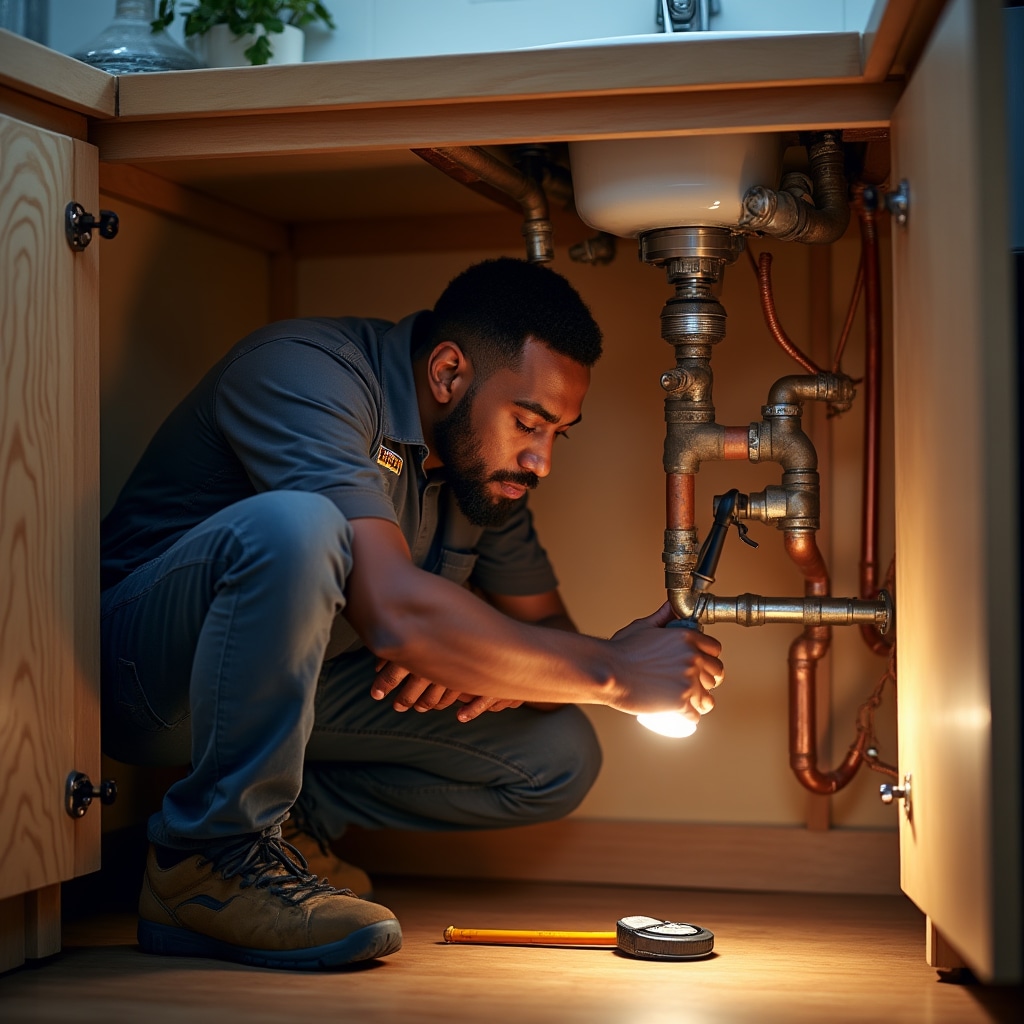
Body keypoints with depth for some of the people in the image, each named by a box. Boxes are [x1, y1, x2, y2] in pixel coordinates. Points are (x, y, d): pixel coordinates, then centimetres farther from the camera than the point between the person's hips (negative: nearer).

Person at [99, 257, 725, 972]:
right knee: (293, 525, -39)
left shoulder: (489, 459, 2)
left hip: (294, 685, 7)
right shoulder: (308, 372, -24)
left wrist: (483, 663, -18)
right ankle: (213, 856, -23)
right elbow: (395, 612, -36)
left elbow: (549, 632, 8)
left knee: (560, 758, -5)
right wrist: (614, 674, -30)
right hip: (142, 668, -7)